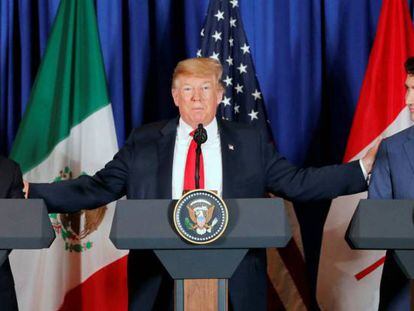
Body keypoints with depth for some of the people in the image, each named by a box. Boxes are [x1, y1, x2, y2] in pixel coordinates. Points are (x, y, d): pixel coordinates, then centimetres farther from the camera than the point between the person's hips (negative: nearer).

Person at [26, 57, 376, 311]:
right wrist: (31, 194, -6)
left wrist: (362, 170, -4)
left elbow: (296, 182, 5)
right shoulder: (144, 142, 7)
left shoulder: (251, 141, 7)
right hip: (160, 281, 0)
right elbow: (98, 187, 4)